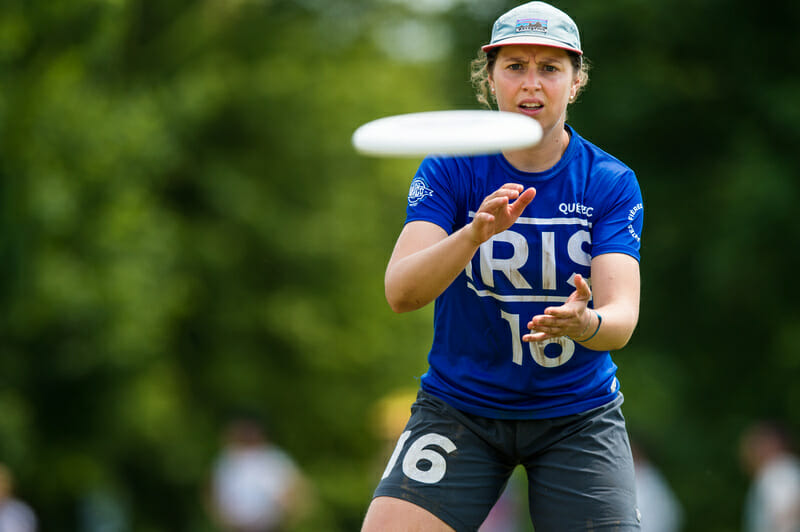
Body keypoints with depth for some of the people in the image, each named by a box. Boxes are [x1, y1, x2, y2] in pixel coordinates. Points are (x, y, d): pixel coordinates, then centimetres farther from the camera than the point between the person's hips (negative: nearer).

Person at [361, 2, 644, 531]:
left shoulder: (612, 183, -7)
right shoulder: (449, 170, -8)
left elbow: (622, 317, -17)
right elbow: (400, 293, -21)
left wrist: (584, 323, -42)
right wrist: (475, 234, -39)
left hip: (578, 415, 0)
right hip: (458, 408, 0)